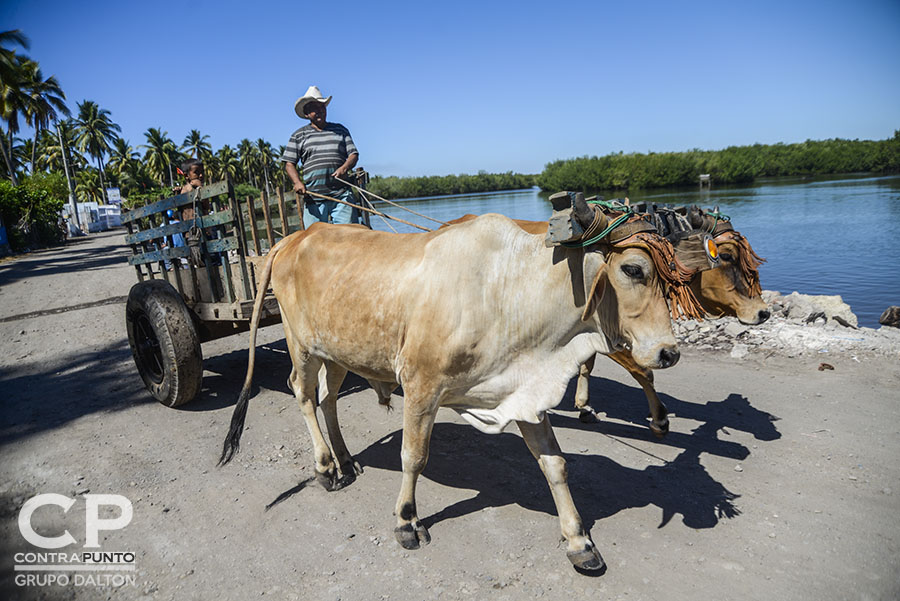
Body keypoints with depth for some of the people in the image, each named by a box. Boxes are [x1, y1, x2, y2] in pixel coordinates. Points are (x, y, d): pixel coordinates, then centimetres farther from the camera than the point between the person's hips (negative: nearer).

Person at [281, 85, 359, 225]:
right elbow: (289, 163, 12)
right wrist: (297, 182, -7)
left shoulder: (340, 130, 18)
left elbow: (353, 154, 14)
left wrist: (344, 168, -9)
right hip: (313, 197, 0)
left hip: (342, 194, 0)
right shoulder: (299, 135, 15)